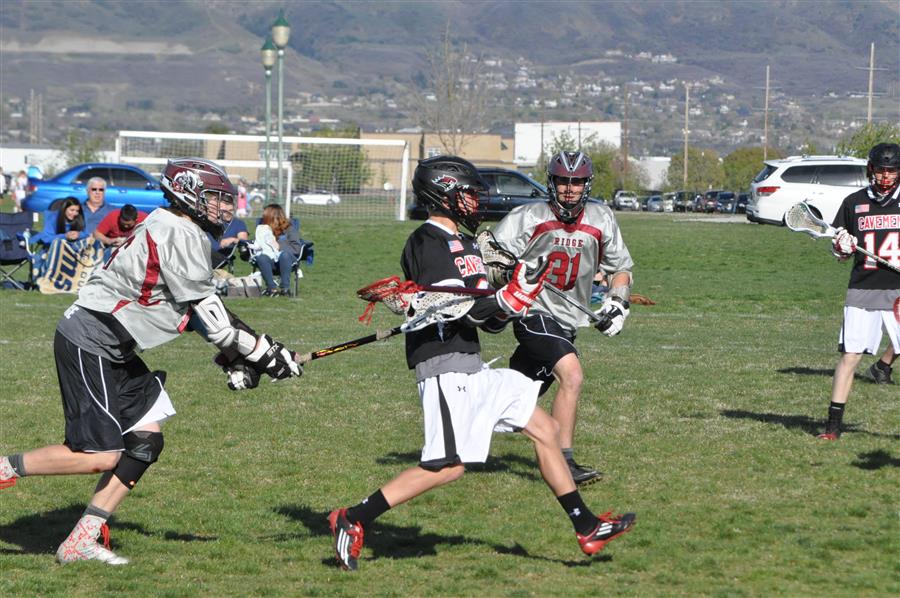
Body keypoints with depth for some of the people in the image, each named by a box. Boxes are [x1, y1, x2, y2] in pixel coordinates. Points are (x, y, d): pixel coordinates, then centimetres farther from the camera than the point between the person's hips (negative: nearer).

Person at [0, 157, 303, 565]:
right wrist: (264, 352, -10)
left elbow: (197, 309, 16)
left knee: (146, 440, 5)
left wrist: (234, 357, 6)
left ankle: (82, 541, 7)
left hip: (115, 352, 11)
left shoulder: (181, 232, 14)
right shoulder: (180, 234, -17)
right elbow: (209, 314, -17)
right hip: (89, 344, -11)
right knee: (102, 454, -12)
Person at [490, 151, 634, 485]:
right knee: (572, 375, -26)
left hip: (569, 322, 6)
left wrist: (617, 302, 2)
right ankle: (563, 463, -23)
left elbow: (620, 267, 18)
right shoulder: (529, 217, -9)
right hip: (535, 315, -6)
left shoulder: (601, 220, 5)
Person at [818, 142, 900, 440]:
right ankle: (834, 423, 2)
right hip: (862, 290, 1)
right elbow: (839, 252, 15)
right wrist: (841, 247, -8)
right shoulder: (854, 202, 8)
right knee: (849, 355, -3)